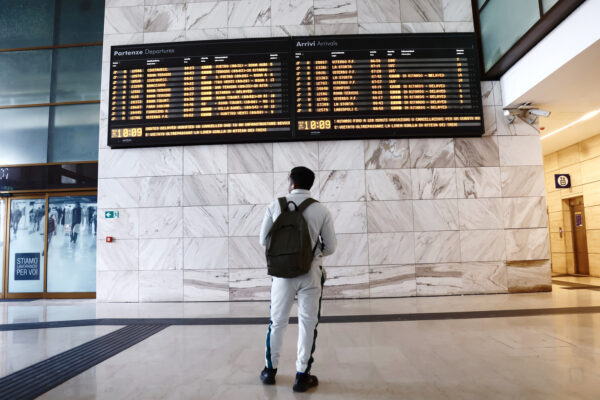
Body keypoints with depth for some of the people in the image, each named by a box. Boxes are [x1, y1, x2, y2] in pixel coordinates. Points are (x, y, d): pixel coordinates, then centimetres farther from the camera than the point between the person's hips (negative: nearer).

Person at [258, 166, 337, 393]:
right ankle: (302, 376, 18)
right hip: (310, 272, -1)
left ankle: (270, 370, 33)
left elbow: (264, 240, 4)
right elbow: (330, 247, 1)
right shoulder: (321, 211, -4)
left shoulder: (275, 206, -3)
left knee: (277, 322, 17)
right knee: (307, 324, 9)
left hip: (282, 271, 1)